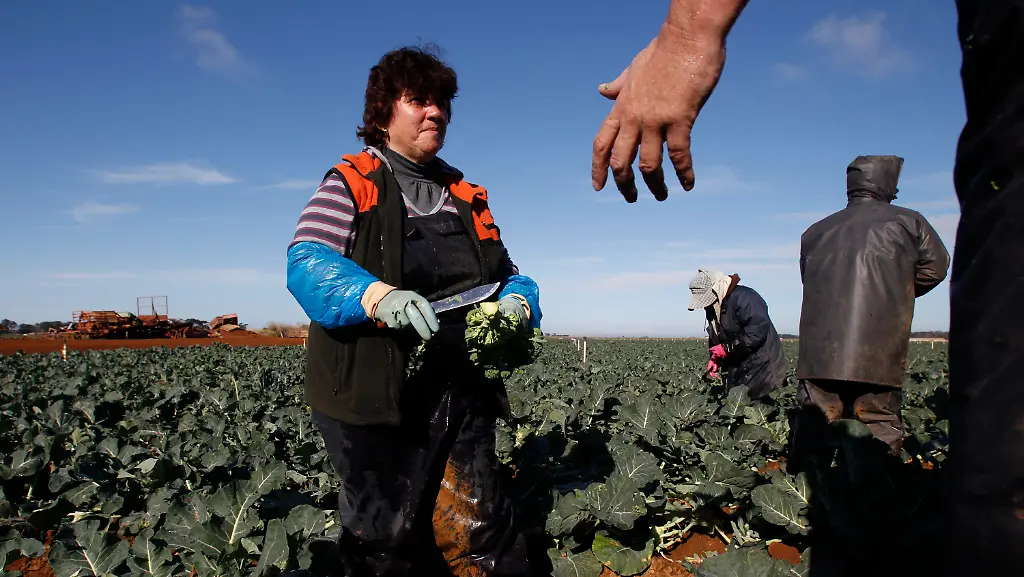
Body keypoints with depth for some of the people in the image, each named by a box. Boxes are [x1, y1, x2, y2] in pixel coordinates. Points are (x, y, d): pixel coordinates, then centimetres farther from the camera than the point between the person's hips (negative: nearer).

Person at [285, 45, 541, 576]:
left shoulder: (466, 195, 17)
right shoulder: (349, 184, 1)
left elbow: (507, 274, 18)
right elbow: (306, 265, -12)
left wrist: (518, 303, -7)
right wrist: (379, 297, -32)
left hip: (463, 394, 4)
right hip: (374, 396, -4)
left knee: (481, 531, 3)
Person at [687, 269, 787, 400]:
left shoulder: (744, 298, -21)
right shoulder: (712, 307, 9)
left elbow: (757, 332, -28)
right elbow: (714, 337, 18)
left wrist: (727, 348, -23)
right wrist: (714, 358, 0)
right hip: (736, 366, 9)